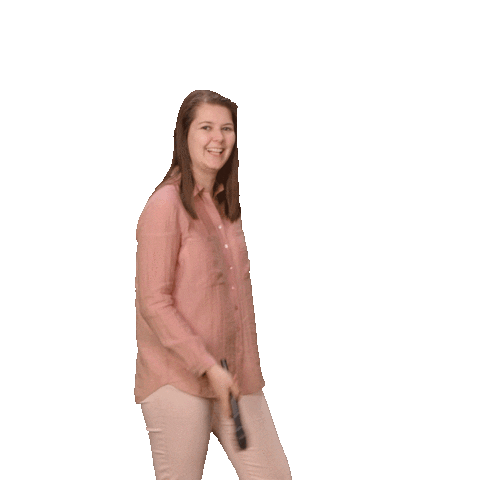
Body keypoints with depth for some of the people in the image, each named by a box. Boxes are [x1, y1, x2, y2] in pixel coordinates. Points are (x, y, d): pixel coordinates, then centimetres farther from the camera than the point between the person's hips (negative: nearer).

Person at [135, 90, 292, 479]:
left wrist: (245, 366, 13)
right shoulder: (165, 205, -10)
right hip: (178, 375, -7)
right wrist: (207, 367, -17)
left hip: (236, 375, 7)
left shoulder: (227, 204, 13)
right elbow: (153, 303, -14)